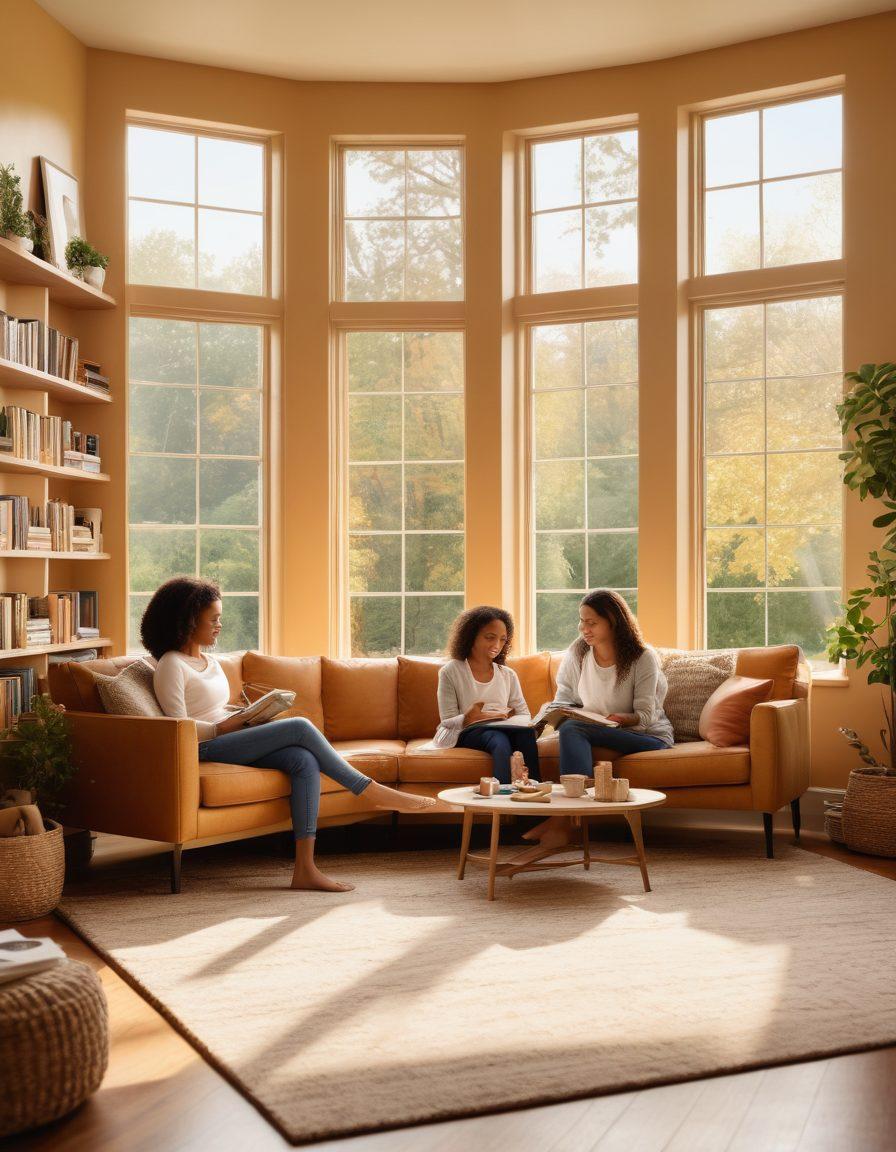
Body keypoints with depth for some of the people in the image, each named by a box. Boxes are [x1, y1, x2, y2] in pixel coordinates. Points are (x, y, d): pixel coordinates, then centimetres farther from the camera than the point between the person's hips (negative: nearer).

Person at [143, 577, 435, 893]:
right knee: (300, 727, -21)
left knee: (305, 761, -20)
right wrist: (224, 727, -15)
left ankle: (305, 868, -27)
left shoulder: (209, 661, 22)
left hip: (229, 741, 8)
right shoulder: (171, 665, -6)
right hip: (205, 749, -8)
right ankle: (373, 792, -10)